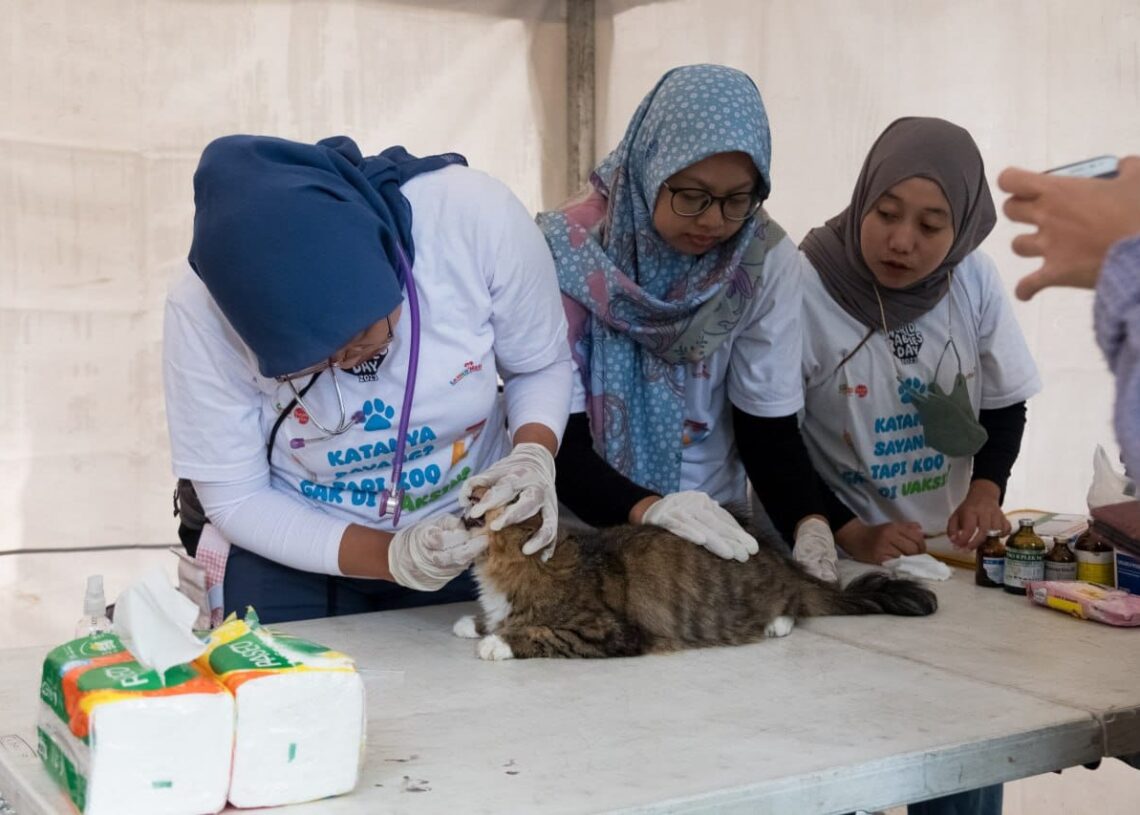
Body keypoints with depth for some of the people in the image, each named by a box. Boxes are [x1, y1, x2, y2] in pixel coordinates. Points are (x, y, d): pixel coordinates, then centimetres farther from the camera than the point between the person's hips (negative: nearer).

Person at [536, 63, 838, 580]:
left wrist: (807, 525, -18)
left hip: (717, 527, 1)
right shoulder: (570, 250, -15)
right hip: (590, 528, -1)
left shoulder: (767, 259, -7)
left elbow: (769, 424, -1)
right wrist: (647, 510, -30)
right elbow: (554, 435, -14)